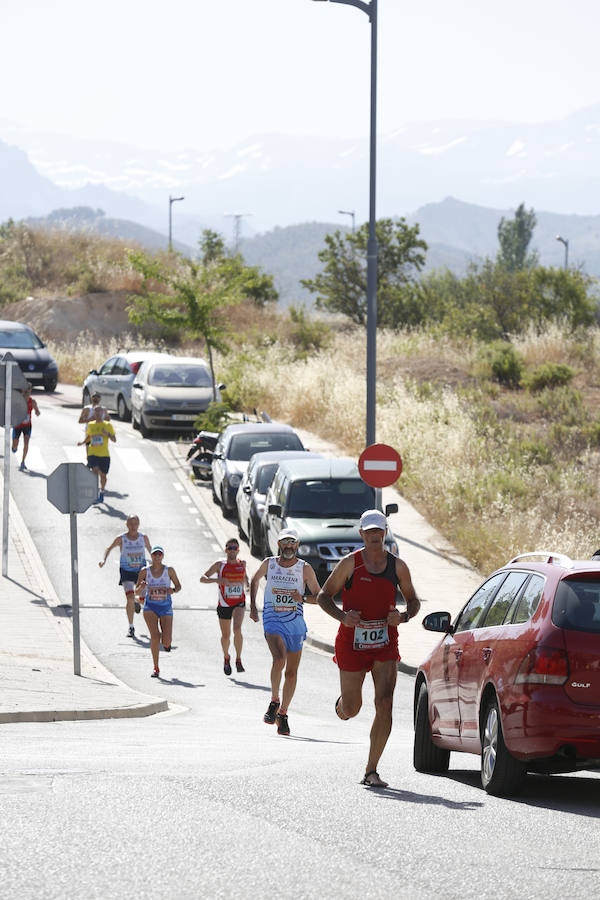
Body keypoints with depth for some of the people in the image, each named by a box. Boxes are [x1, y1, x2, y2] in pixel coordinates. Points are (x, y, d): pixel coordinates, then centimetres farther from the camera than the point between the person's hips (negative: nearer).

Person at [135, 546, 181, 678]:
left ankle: (166, 642, 34)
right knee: (155, 636, -19)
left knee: (166, 641, -8)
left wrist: (173, 590, -14)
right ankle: (156, 669, -8)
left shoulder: (169, 570, -2)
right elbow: (137, 592, 2)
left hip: (165, 607, 0)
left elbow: (178, 585, 9)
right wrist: (141, 587, -21)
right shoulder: (145, 571, -1)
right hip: (150, 607, 0)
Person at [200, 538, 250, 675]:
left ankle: (238, 659, -13)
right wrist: (217, 580, -24)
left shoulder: (242, 563, 4)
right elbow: (202, 578, -7)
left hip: (239, 603, 0)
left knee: (237, 629, -24)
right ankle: (226, 657, 39)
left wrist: (247, 586, 6)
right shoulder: (220, 564, -5)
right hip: (224, 605, 0)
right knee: (225, 635, 10)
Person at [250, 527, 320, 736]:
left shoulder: (305, 568, -1)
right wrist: (253, 607, 15)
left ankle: (283, 714, 19)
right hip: (272, 622, -1)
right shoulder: (268, 564, 2)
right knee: (279, 660, -26)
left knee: (291, 672, 4)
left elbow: (318, 596, 5)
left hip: (296, 624, 1)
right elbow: (255, 580, 23)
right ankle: (274, 701, -6)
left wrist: (303, 598, -15)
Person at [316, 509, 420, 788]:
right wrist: (342, 616, -17)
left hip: (385, 644, 1)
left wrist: (403, 616, -9)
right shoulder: (350, 563, -4)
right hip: (352, 643, -1)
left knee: (384, 704, -13)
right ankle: (343, 701, 47)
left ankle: (371, 771, -7)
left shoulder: (397, 566, 3)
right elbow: (324, 596, 2)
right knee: (351, 710, 5)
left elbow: (413, 601, 14)